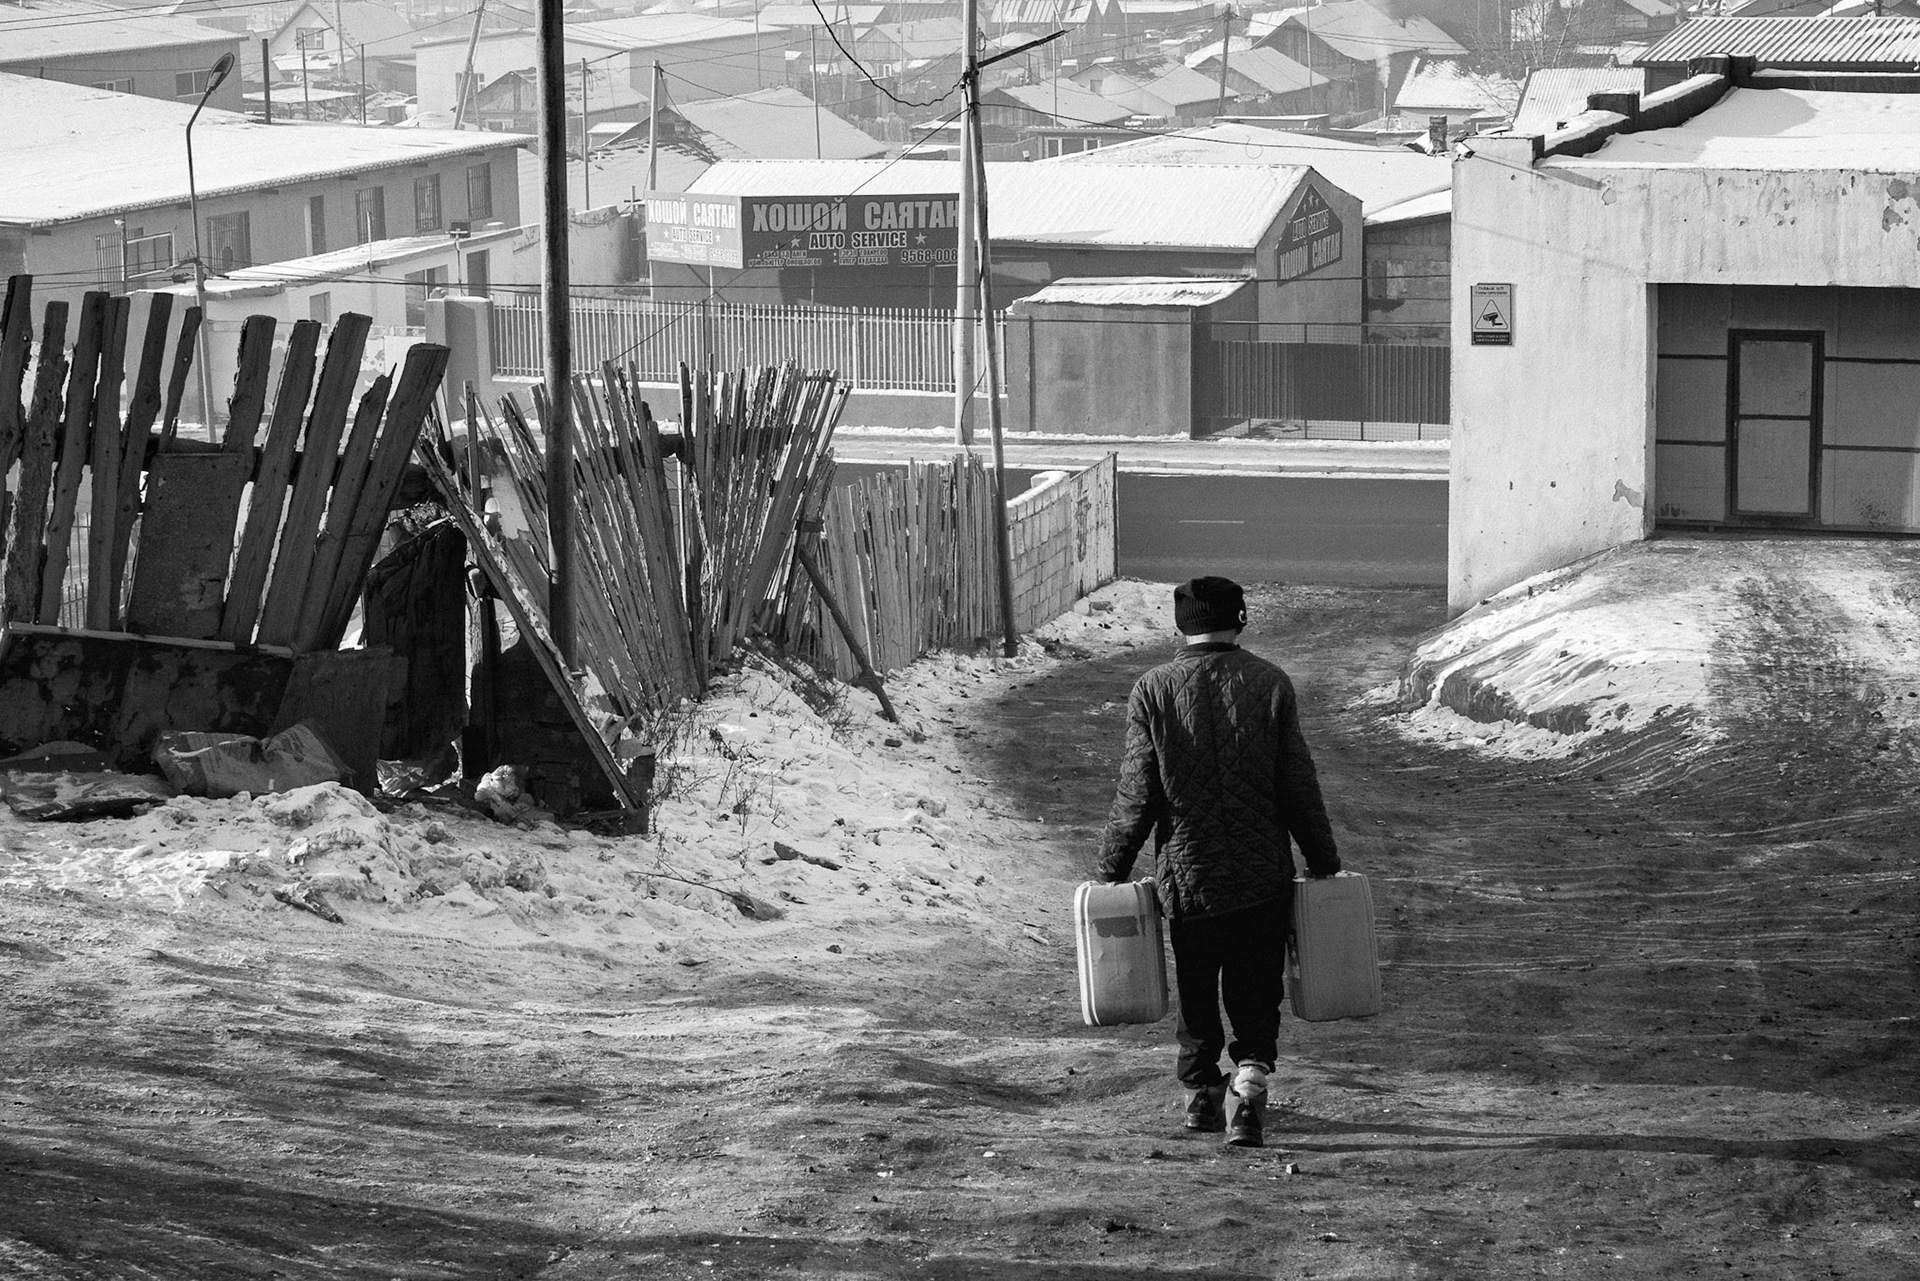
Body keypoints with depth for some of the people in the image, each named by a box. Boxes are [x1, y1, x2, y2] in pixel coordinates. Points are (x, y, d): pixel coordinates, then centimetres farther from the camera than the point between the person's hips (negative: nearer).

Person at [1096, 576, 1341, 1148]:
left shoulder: (1152, 691, -5)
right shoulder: (1270, 684, -3)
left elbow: (1136, 794, -5)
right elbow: (1299, 786, -2)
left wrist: (1111, 871, 5)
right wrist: (1324, 863, 7)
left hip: (1187, 875, 0)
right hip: (1263, 875, 0)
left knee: (1196, 993, 15)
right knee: (1256, 994, 8)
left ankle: (1202, 1096, 23)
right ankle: (1251, 1077, -12)